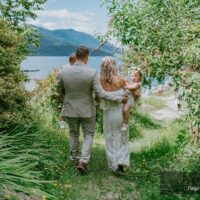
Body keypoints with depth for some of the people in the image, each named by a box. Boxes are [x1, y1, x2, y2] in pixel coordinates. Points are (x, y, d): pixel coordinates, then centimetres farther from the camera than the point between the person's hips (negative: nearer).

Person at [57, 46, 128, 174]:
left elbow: (60, 90, 3)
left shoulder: (64, 72, -11)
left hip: (71, 110, 3)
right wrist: (120, 98, -13)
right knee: (89, 135, 14)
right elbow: (101, 93, -22)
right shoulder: (92, 73, -20)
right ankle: (83, 161, 0)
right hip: (87, 110, -2)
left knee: (74, 134, 22)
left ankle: (74, 159, 34)